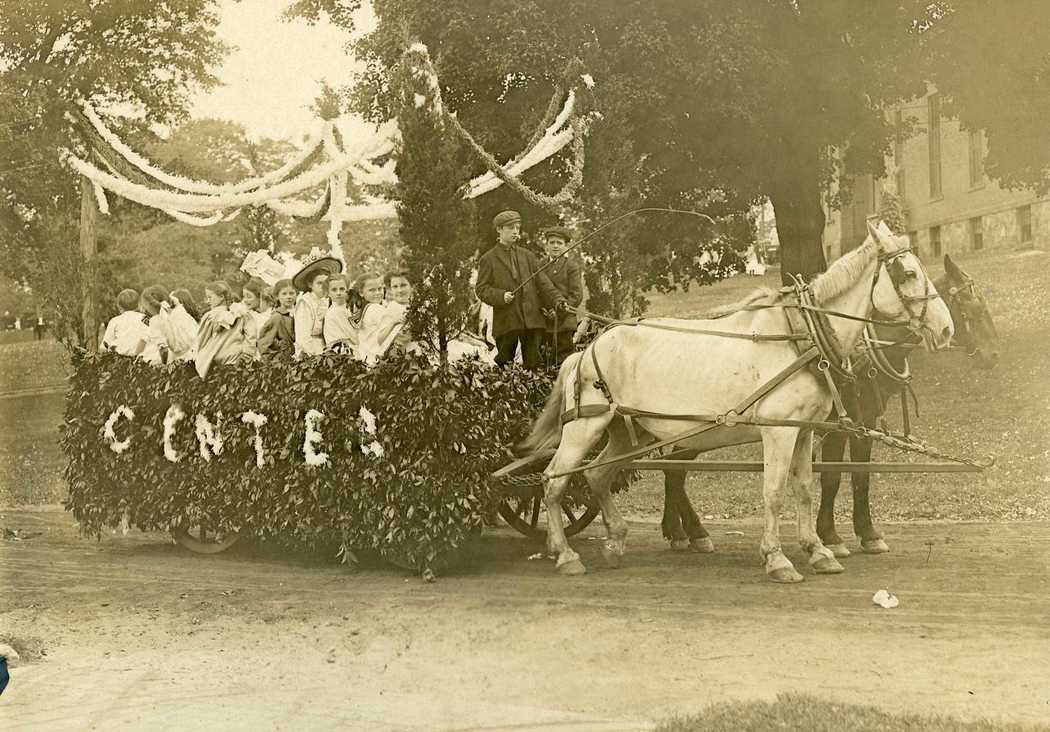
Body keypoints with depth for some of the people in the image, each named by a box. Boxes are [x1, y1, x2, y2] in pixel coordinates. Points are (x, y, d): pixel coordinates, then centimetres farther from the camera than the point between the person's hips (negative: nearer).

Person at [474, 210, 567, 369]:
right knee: (504, 365, 2)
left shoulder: (527, 256, 16)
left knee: (534, 365, 0)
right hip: (506, 321, -3)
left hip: (532, 319, 3)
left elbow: (542, 283, 10)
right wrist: (501, 296, -18)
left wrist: (557, 300, -6)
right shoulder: (488, 259, 6)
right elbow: (481, 289, 0)